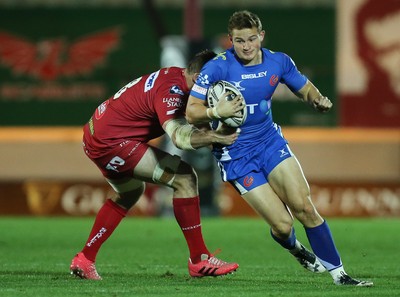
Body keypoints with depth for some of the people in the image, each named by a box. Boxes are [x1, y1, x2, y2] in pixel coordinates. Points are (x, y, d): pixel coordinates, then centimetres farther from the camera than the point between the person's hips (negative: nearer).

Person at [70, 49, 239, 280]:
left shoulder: (175, 75, 6)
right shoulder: (171, 91, -23)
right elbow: (178, 136, -37)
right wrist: (215, 137, -46)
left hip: (95, 134, 11)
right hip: (112, 142, -11)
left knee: (131, 192, 31)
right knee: (184, 177, -13)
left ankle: (84, 260, 33)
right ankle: (200, 261, -9)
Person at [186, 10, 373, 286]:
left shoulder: (279, 62, -5)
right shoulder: (217, 68, -18)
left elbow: (304, 87, 12)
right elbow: (192, 112, -17)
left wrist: (319, 100, -11)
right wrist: (216, 112, -37)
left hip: (270, 140, 3)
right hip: (236, 155, -3)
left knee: (304, 207, -12)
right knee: (282, 225, -9)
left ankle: (338, 272, -2)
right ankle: (296, 249, 29)